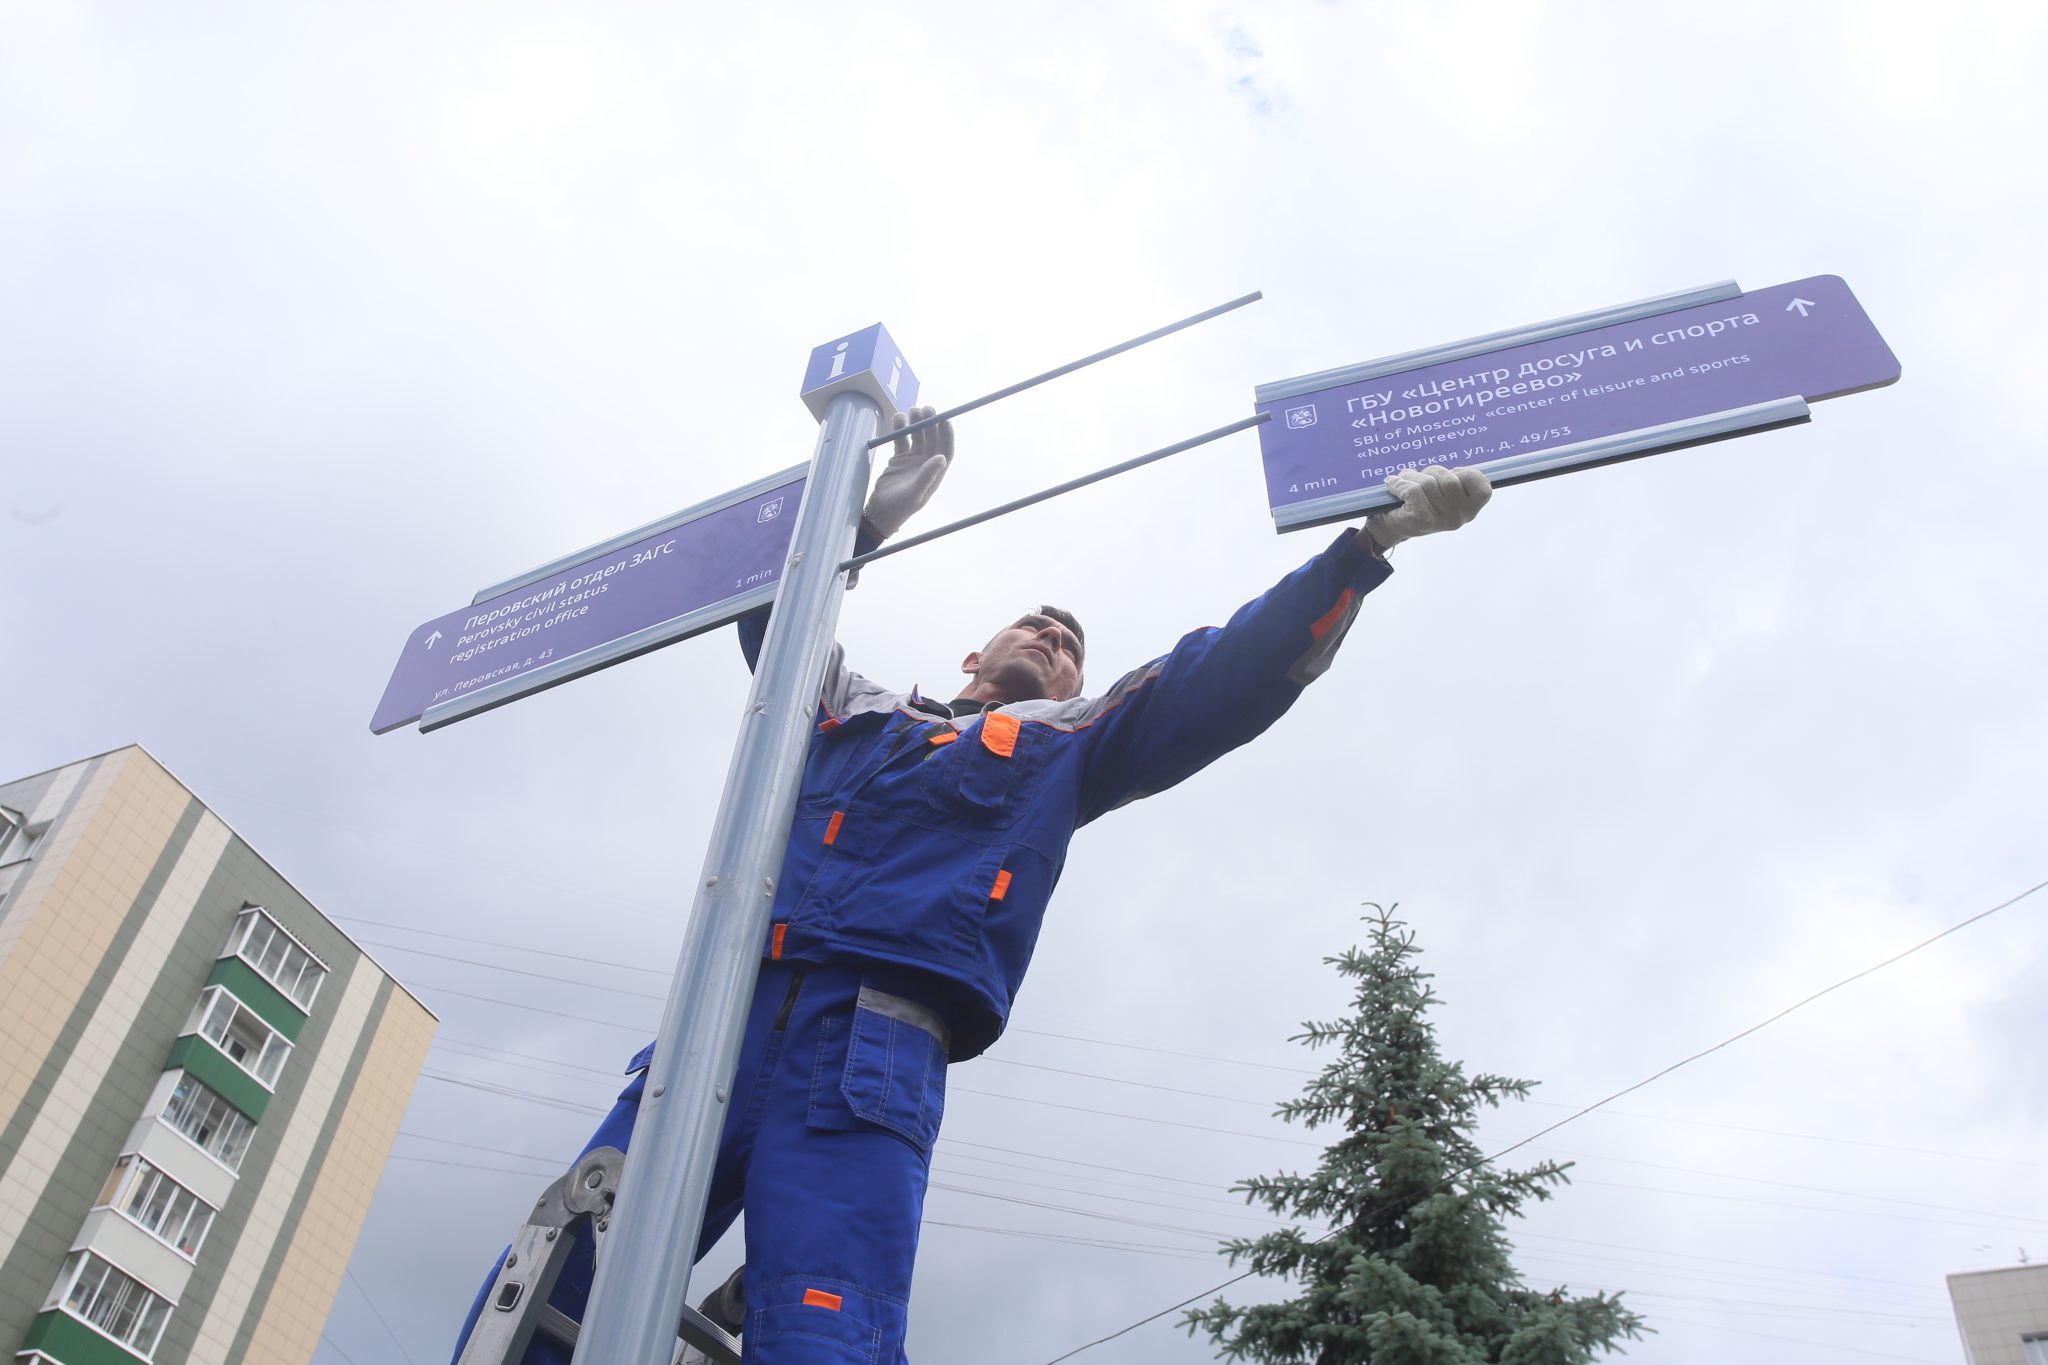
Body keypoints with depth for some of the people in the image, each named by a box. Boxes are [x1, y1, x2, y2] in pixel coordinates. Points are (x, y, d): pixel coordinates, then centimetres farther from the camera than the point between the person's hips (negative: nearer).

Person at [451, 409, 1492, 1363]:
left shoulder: (1064, 743, 25)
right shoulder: (857, 713, 32)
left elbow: (1223, 677, 17)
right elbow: (769, 611, 41)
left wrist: (1372, 535, 11)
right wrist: (871, 516, 39)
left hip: (868, 1052, -3)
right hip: (723, 1017, 4)